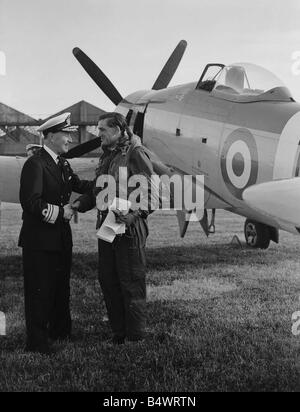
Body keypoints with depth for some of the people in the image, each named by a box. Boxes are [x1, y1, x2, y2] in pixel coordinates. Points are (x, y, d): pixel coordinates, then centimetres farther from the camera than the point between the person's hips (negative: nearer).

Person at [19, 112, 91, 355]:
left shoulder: (62, 164, 13)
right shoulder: (35, 164, -16)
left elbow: (79, 185, 20)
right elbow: (31, 202, -22)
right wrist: (60, 212, -19)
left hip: (61, 237, 9)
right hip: (39, 239, -9)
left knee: (61, 286, 19)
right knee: (40, 290, -2)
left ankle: (60, 330, 35)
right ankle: (37, 342, 7)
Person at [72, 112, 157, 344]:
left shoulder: (135, 153, -9)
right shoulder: (107, 155, 17)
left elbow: (153, 190, -13)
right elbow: (97, 189, 21)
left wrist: (136, 214, -23)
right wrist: (79, 204, 6)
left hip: (129, 229, -9)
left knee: (131, 283, -2)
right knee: (107, 280, 12)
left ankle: (136, 337, 9)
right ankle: (118, 333, 24)